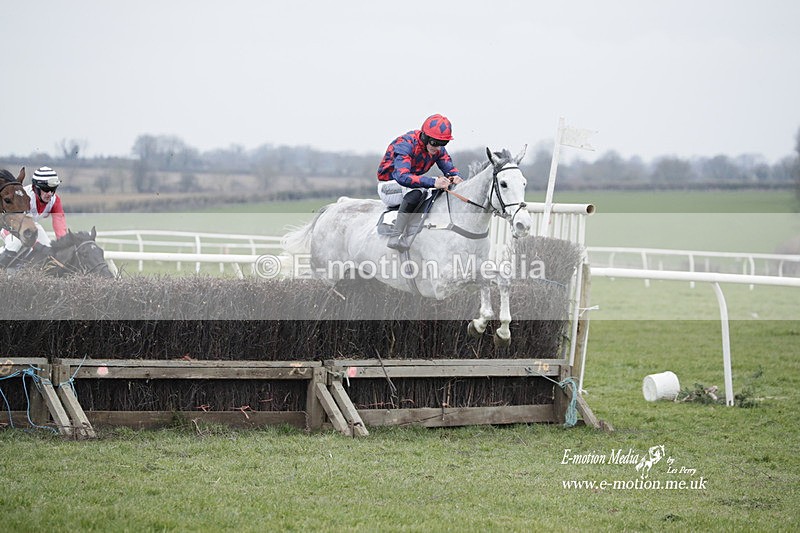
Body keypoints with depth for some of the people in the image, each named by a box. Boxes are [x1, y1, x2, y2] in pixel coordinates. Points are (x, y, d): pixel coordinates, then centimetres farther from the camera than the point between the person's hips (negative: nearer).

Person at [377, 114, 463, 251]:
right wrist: (433, 182, -52)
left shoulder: (437, 149, -4)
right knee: (415, 191, -38)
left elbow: (449, 167, 0)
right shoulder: (405, 144, -29)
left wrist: (455, 177, -27)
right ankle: (397, 236, -45)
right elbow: (402, 176, -42)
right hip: (389, 186, -8)